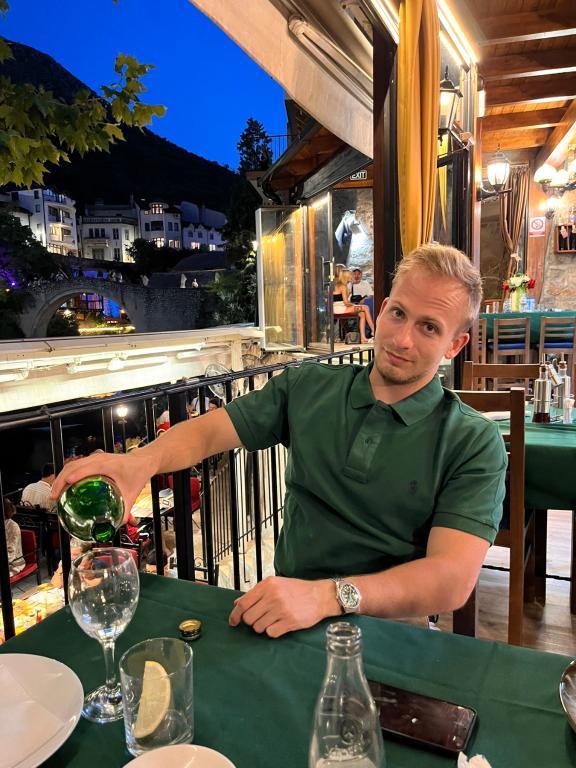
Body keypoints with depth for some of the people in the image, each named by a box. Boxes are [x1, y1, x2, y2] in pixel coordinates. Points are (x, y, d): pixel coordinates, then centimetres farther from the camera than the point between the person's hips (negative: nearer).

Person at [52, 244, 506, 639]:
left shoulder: (473, 443, -7)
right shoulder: (307, 388, 3)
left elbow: (452, 579, -18)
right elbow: (209, 431, 1)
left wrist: (329, 595, -33)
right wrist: (143, 460, -21)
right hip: (286, 617, 3)